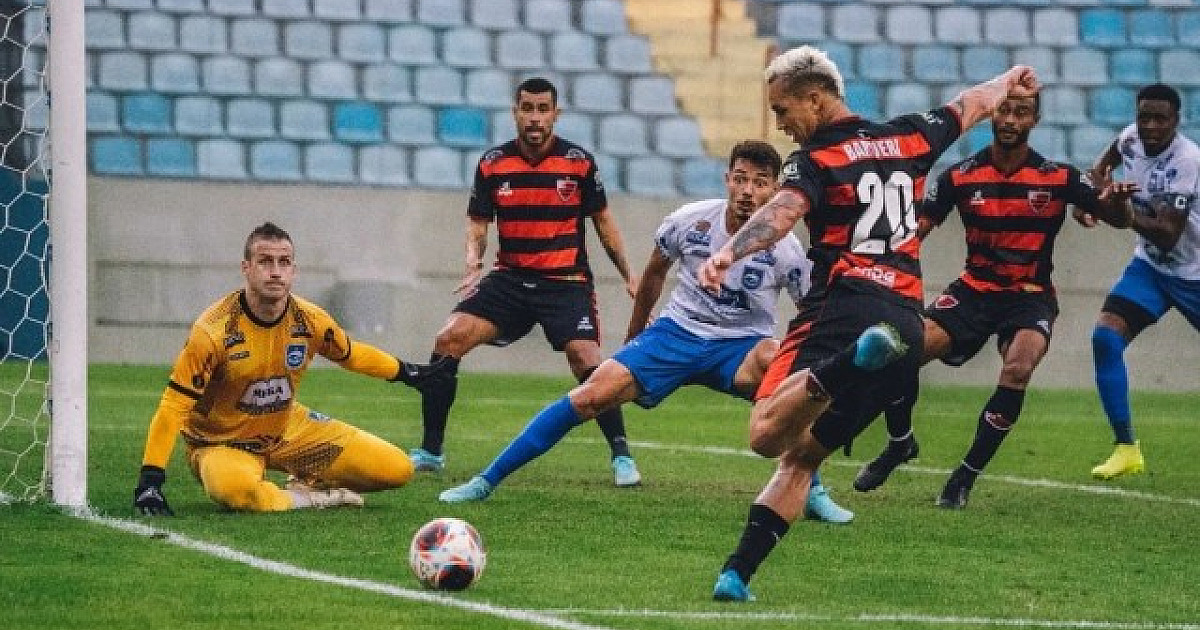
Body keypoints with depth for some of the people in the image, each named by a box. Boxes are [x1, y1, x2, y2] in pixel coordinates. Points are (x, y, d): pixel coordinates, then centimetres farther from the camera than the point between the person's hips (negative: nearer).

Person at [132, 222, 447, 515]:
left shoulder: (310, 320, -10)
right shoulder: (214, 331, -25)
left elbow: (350, 354, 14)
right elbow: (173, 408, -23)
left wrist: (406, 372, 23)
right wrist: (150, 480, -29)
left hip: (288, 429, 5)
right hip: (221, 441, -5)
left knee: (397, 469, -7)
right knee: (235, 490, -44)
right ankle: (314, 499, -14)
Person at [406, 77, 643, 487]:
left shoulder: (579, 162, -2)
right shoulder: (493, 163, 3)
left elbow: (602, 221, 9)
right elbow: (477, 224, 8)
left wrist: (629, 276, 7)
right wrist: (473, 264, -12)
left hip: (566, 283, -2)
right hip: (510, 279, 3)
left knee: (586, 358, -24)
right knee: (448, 340, -13)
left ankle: (621, 456, -11)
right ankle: (430, 452, -3)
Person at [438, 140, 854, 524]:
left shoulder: (785, 250, -15)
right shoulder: (689, 221, -11)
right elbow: (654, 274, 10)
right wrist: (632, 340, 20)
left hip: (740, 348, -1)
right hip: (677, 331, 1)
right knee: (591, 396, -17)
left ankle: (813, 494, -24)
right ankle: (487, 481, -6)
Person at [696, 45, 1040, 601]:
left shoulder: (815, 159, 0)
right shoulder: (909, 138, 19)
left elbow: (783, 211, -22)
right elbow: (971, 106, 38)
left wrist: (727, 254, -38)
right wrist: (1009, 81, 59)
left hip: (841, 310, -7)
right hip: (906, 321, 7)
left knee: (767, 436, -23)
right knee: (801, 456, 13)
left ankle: (840, 369, -47)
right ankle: (738, 572, 0)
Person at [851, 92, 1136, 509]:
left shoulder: (1059, 178, -7)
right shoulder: (961, 177, -3)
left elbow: (1119, 220, -1)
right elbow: (915, 230, -1)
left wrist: (1117, 202, -25)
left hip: (1031, 296, -2)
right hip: (974, 290, 2)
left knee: (1018, 368, -32)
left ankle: (967, 475, -15)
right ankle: (900, 444, 12)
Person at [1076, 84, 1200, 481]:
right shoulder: (1131, 139, -8)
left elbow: (1167, 236, -32)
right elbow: (1110, 156, 19)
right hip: (1150, 266, 5)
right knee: (1105, 337, -16)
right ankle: (1126, 448, -11)